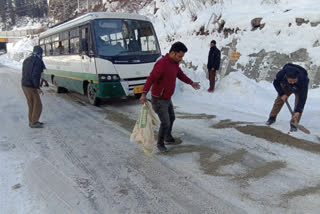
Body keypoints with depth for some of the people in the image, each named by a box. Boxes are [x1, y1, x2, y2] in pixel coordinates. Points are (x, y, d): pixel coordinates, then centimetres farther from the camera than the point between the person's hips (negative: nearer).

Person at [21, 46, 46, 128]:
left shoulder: (26, 60, 13)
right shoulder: (38, 61, -14)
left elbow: (24, 74, 17)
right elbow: (35, 75, -23)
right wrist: (38, 88, -21)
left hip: (24, 85, 9)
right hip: (31, 87, -9)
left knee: (31, 105, 17)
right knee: (38, 105, 2)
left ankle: (32, 121, 24)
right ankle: (34, 123, 8)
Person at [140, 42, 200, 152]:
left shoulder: (174, 62, 2)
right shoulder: (162, 64, -28)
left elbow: (180, 74, 20)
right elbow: (150, 79, -37)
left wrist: (191, 83, 32)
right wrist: (144, 94, -50)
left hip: (167, 98, 9)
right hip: (159, 100, -9)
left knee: (171, 118, 24)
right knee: (165, 123, -4)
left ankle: (168, 137, 47)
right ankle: (160, 143, 21)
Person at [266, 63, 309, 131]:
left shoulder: (303, 79, -44)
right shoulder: (282, 73, -39)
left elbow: (303, 96, -40)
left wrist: (298, 111, -44)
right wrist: (282, 94, -21)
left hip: (299, 89, -2)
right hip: (286, 87, 2)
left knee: (299, 104, -17)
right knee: (279, 100, 4)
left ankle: (294, 123, -6)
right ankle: (272, 117, 23)